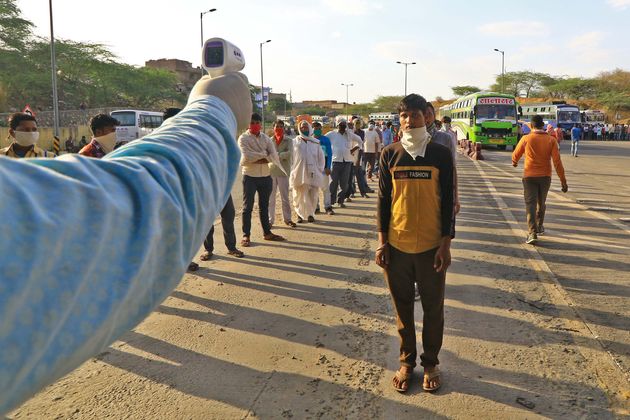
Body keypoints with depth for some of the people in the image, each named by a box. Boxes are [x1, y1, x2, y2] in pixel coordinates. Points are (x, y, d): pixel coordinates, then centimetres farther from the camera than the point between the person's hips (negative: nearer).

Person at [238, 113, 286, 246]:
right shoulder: (243, 138, -4)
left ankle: (267, 232, 24)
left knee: (264, 206, 14)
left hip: (266, 176, 5)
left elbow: (273, 155, -5)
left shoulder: (266, 138, 9)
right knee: (247, 207, -1)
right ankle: (246, 235, 5)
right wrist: (264, 155, -11)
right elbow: (246, 157, -19)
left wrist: (258, 159, -17)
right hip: (250, 176, -4)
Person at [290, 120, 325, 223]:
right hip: (299, 173, -1)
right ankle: (300, 214, 16)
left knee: (312, 196, 0)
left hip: (312, 174, 1)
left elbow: (321, 157, 12)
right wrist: (292, 171, -1)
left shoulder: (316, 143, 8)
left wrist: (320, 170, 6)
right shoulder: (295, 142, 3)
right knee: (299, 196, 3)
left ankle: (310, 214, 14)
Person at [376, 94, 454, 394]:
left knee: (433, 308, 10)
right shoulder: (390, 155, 1)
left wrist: (446, 244, -6)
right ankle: (407, 362, 29)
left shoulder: (441, 154, -3)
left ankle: (430, 363, 28)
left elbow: (448, 201, -1)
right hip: (397, 245, 1)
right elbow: (383, 199, 4)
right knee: (403, 308, 12)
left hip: (431, 246, -1)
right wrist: (382, 241, -1)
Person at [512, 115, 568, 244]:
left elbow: (516, 155, 8)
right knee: (541, 202, 21)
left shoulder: (526, 139, -7)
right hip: (545, 176, 2)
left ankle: (532, 232, -19)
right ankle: (540, 226, 38)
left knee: (530, 204, -5)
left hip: (529, 176, -2)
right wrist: (563, 181, -4)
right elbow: (557, 161, -8)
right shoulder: (551, 140, -4)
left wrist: (515, 162, 33)